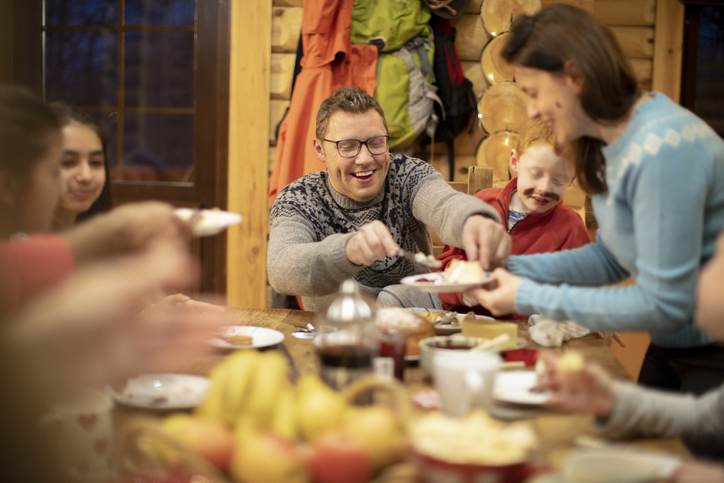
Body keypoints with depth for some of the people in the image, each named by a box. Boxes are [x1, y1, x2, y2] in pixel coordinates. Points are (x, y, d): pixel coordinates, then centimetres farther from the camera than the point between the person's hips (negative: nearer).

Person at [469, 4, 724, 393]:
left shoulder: (661, 148, -27)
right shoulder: (612, 142, 1)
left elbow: (661, 304, -25)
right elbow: (610, 257, 9)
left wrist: (530, 299, -20)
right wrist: (511, 269, -4)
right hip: (672, 347, 8)